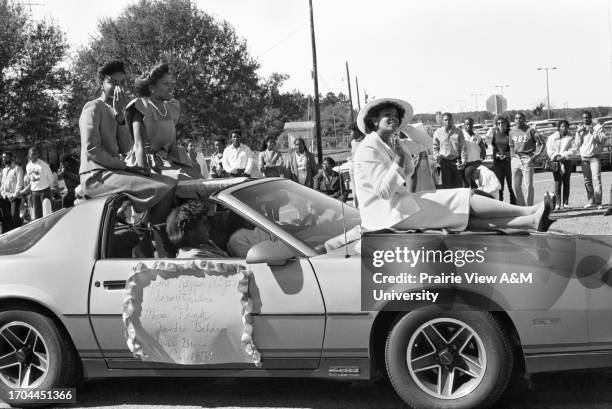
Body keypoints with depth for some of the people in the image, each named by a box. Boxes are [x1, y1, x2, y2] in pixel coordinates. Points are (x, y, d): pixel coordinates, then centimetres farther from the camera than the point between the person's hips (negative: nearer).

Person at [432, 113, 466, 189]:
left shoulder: (458, 132, 4)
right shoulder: (438, 133, 4)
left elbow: (462, 148, 3)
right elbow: (435, 148, 9)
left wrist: (464, 161, -7)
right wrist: (437, 159, -4)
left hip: (456, 161, 0)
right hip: (444, 162, 0)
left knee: (458, 184, 4)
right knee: (446, 184, 0)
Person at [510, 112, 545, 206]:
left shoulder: (530, 130, -5)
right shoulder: (512, 131, 11)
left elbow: (542, 143, -2)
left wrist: (535, 155, -8)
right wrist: (512, 156, 12)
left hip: (527, 159, -5)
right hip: (515, 160, 5)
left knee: (528, 185, -7)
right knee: (515, 185, 6)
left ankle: (529, 207, 0)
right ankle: (520, 206, 16)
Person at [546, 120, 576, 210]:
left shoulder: (570, 138, 8)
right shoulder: (552, 137, 9)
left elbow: (574, 150, -1)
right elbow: (549, 150, 1)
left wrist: (564, 155, -13)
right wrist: (556, 156, -13)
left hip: (567, 161, 1)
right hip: (555, 162, -1)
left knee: (566, 182, 1)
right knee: (557, 182, -7)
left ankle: (565, 203, 5)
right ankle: (558, 203, -9)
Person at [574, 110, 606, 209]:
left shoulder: (597, 127, 5)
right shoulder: (580, 128, 14)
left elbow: (603, 139, -8)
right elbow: (577, 144, 8)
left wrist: (593, 132, -14)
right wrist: (578, 132, -3)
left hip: (594, 157, -3)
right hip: (584, 158, 3)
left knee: (596, 179, -13)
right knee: (587, 181, 0)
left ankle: (598, 202, -15)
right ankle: (591, 201, 4)